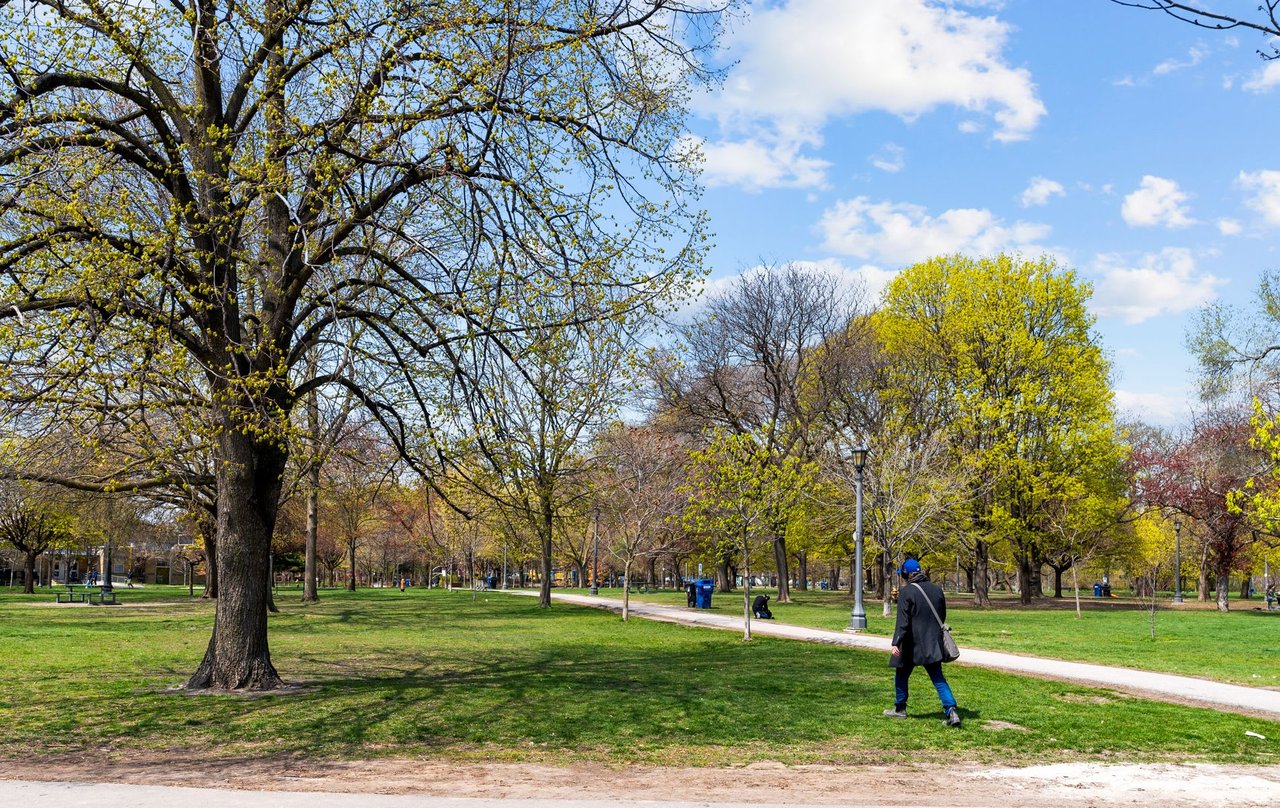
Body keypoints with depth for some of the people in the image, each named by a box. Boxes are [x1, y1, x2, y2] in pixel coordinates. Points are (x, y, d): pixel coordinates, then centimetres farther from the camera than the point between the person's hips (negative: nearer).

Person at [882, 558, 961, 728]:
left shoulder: (906, 592, -12)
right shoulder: (937, 589, 6)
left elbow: (903, 621, -19)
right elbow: (942, 616, 16)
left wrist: (896, 643, -22)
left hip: (912, 644, -5)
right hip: (933, 644, 5)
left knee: (901, 675, 15)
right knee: (938, 678, 5)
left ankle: (900, 709, 25)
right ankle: (951, 711, -9)